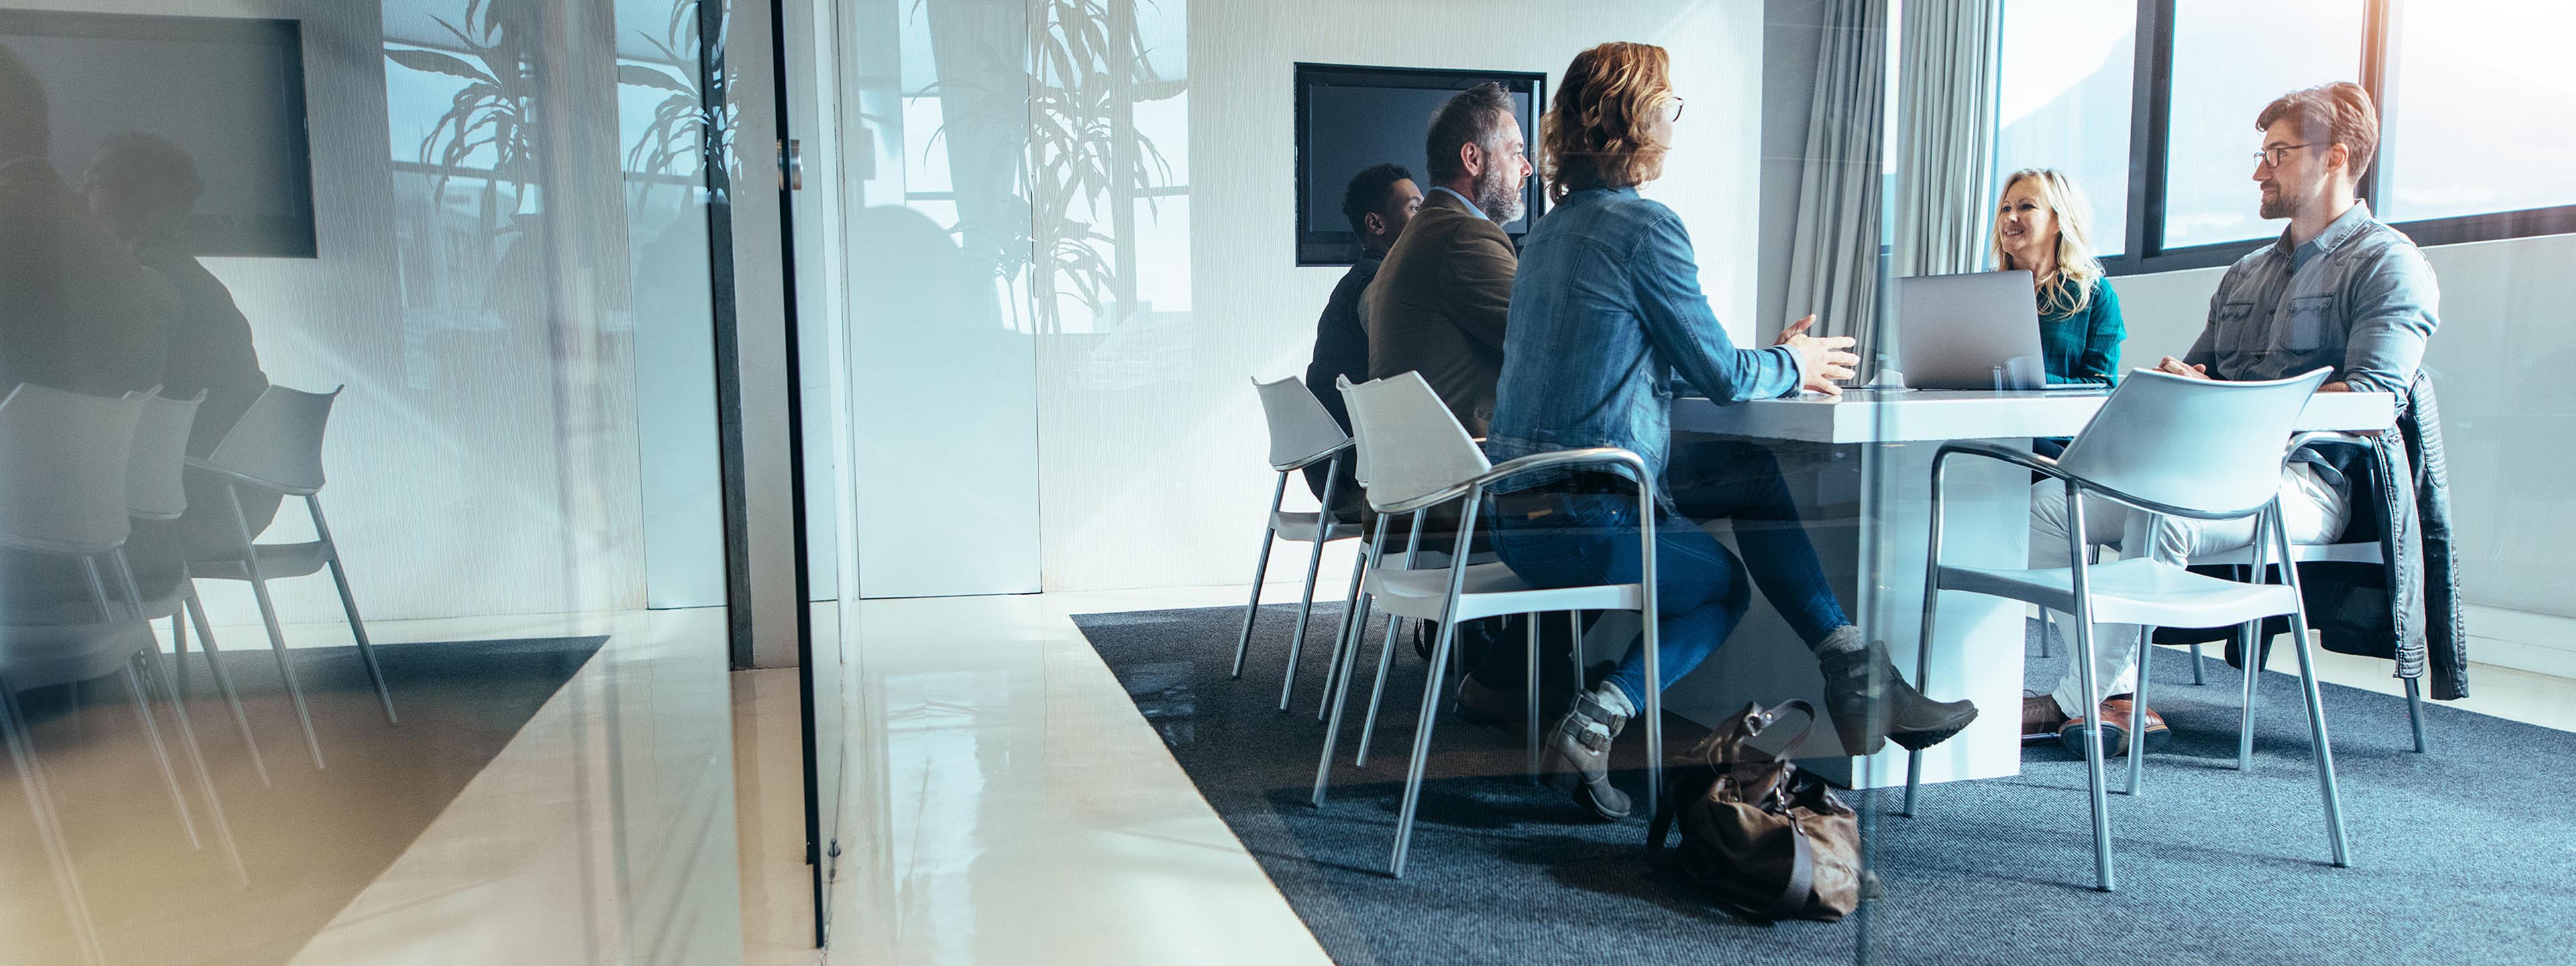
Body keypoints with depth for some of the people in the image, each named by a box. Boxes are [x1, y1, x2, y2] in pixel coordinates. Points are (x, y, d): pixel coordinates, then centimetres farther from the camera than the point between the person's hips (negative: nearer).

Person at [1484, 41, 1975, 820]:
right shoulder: (1643, 226, -12)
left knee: (1755, 478, 19)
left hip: (1517, 512, 8)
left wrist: (1773, 362, 22)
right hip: (1580, 521, -8)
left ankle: (1853, 674, 17)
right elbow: (1722, 378, -8)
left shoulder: (1553, 228, 15)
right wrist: (1792, 367, 14)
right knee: (1727, 587, 20)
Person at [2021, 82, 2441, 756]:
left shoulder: (2387, 265, 1)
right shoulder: (2246, 274, 26)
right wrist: (2173, 383, -1)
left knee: (2164, 510, -39)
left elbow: (2372, 402, -13)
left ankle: (2078, 701, -28)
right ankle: (2119, 700, -20)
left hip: (2307, 480, -7)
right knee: (2047, 503, -16)